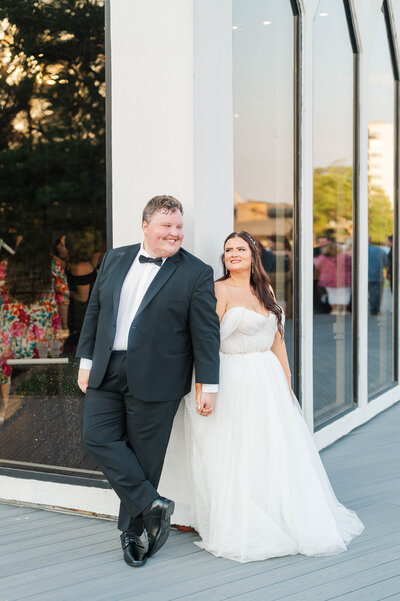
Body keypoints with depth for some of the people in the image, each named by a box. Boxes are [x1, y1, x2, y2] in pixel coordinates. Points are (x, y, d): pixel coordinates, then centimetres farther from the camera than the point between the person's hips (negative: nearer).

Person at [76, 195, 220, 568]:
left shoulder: (196, 273, -3)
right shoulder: (115, 260, 10)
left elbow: (206, 333, -5)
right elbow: (94, 311, 14)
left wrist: (208, 386, -8)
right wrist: (86, 360, 10)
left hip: (155, 379, -4)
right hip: (106, 371, 5)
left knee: (143, 455, 2)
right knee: (98, 438, -5)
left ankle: (133, 530, 19)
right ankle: (152, 505, 6)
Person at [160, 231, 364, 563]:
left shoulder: (264, 290, 12)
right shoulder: (220, 290, -8)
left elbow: (277, 338, 16)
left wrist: (287, 382, 14)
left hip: (270, 380, 6)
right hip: (237, 382, -6)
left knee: (277, 455, 11)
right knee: (238, 458, -1)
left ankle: (287, 520, 25)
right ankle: (243, 530, 11)